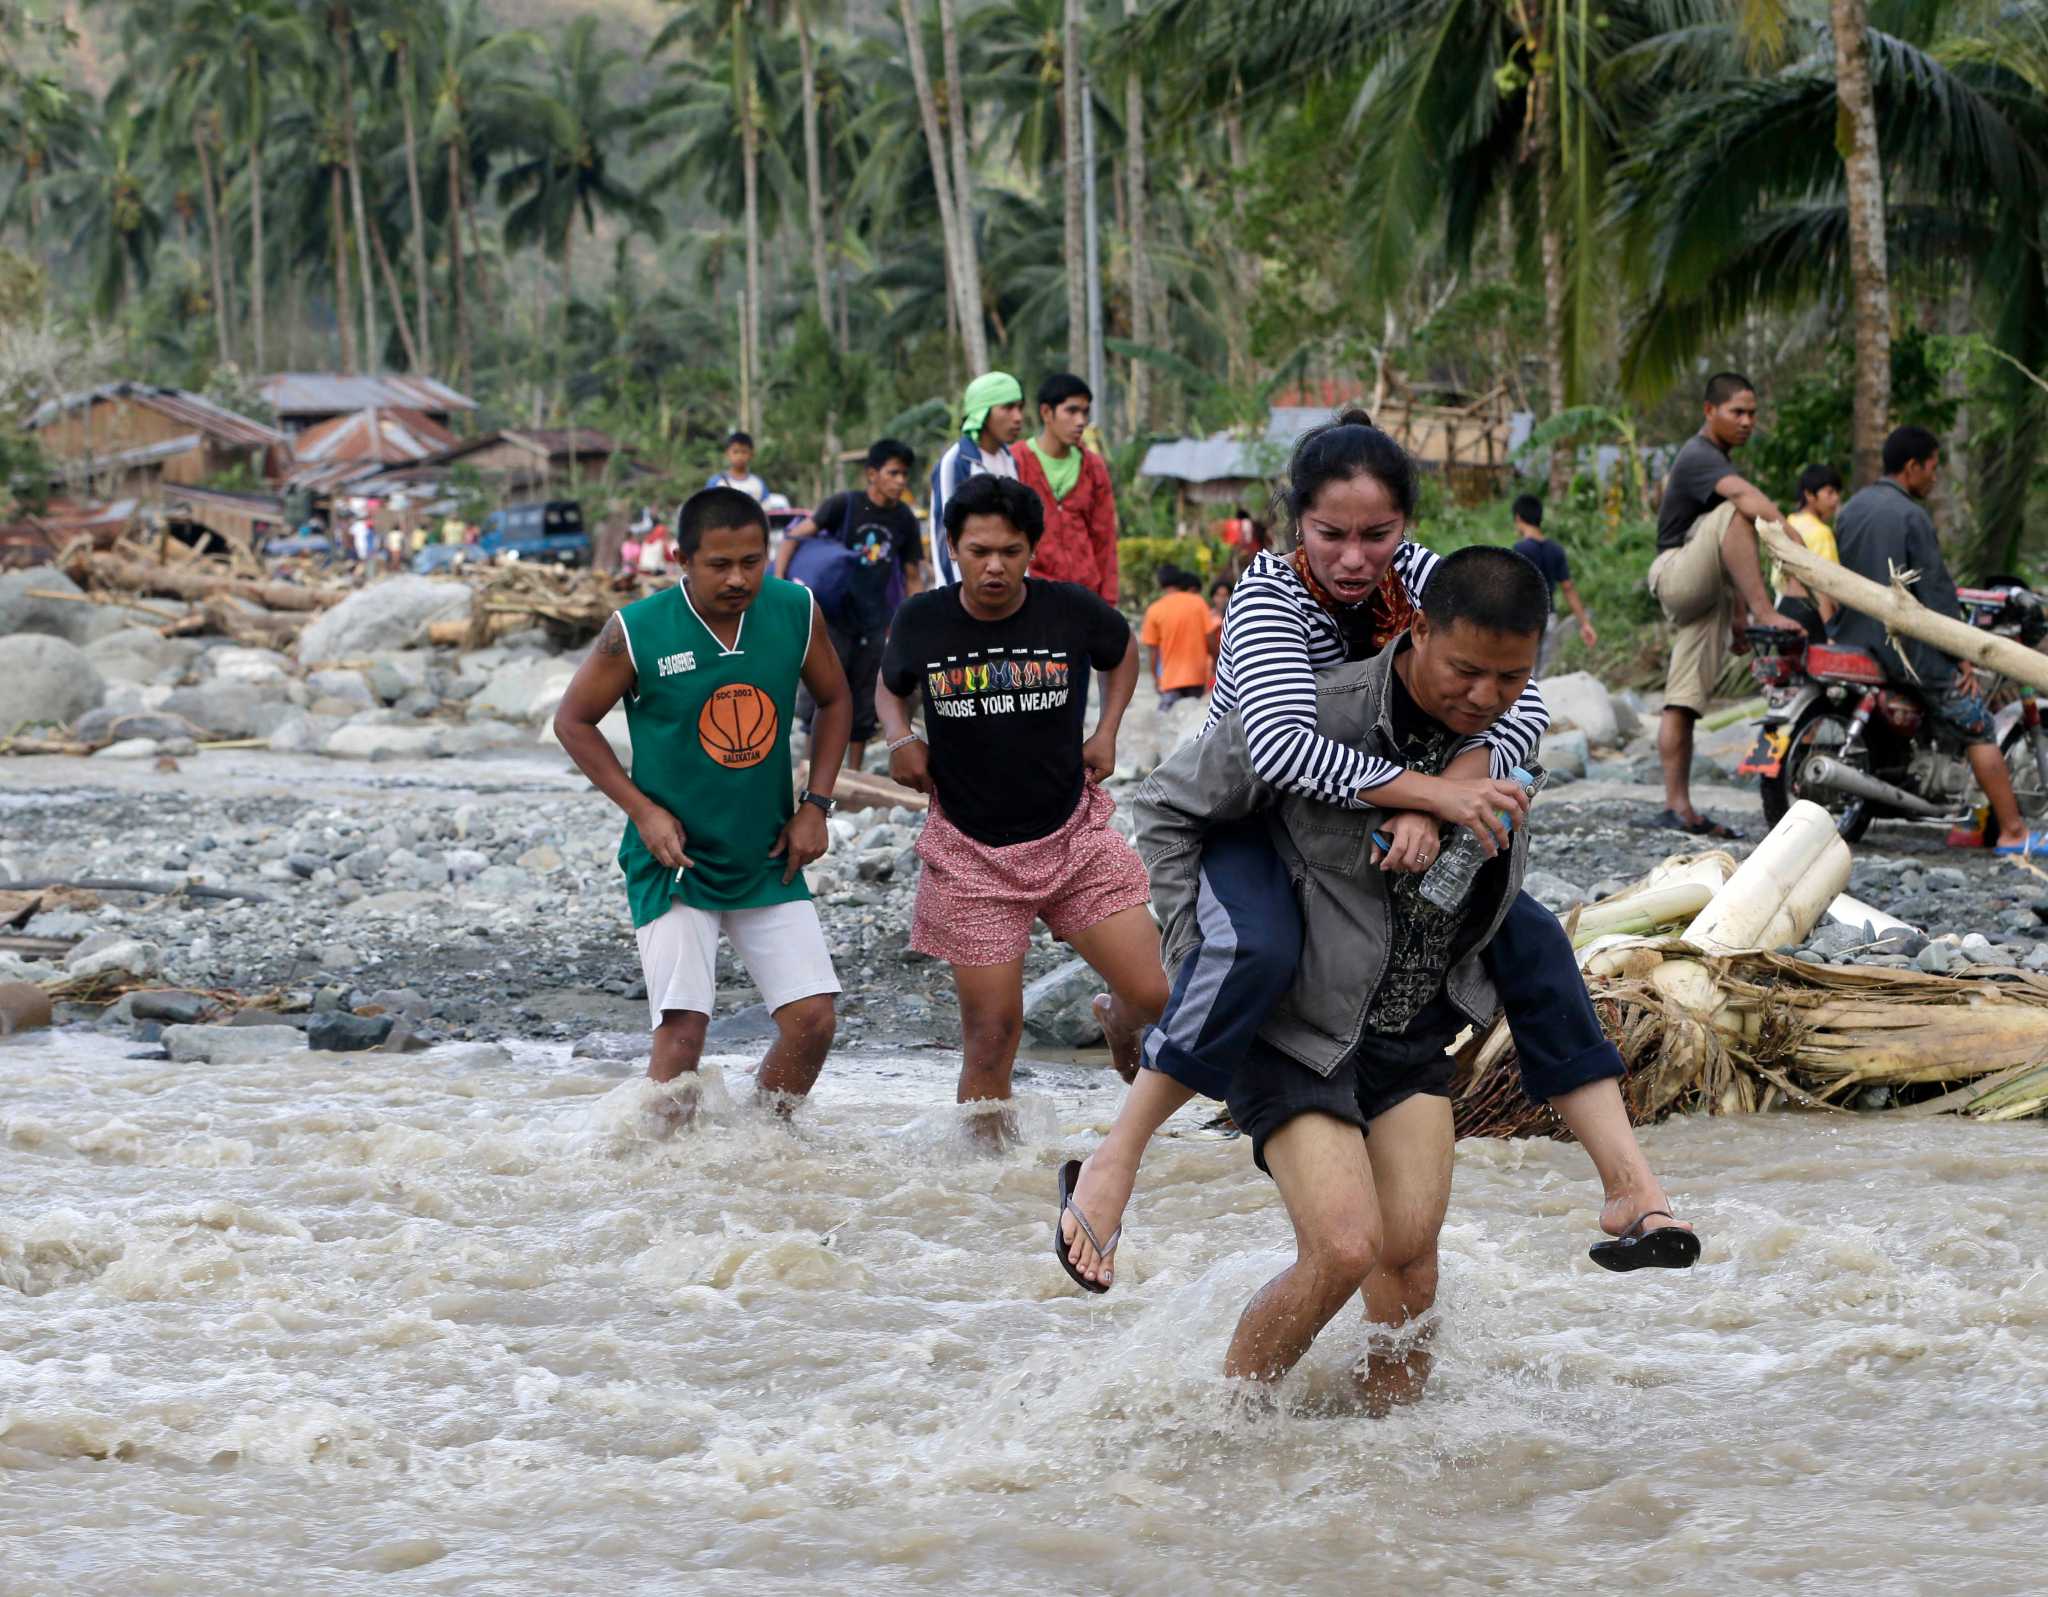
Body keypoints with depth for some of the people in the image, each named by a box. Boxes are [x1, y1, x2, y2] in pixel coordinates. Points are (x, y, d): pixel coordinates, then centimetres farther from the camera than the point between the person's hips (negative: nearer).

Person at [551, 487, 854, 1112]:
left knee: (813, 1019, -2)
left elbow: (835, 700, 12)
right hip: (674, 865, -3)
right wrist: (642, 810, -10)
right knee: (681, 1031, -14)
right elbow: (572, 720, -2)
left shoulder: (796, 613, -5)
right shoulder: (637, 632, -15)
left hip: (768, 864, 4)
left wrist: (815, 805, 2)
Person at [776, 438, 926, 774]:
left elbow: (912, 577, 11)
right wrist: (778, 579, -26)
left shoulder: (905, 520, 3)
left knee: (865, 707, 10)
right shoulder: (844, 505, -9)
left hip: (875, 624, 4)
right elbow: (796, 536, -12)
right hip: (834, 617, -4)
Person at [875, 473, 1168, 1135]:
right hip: (971, 851, -1)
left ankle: (1117, 1028, 31)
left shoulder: (1072, 610, -7)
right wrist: (900, 738, -5)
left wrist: (1106, 731, 4)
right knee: (991, 1031, -2)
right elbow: (890, 687, 15)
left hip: (1072, 833, 1)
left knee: (1152, 995, -5)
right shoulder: (921, 621, -7)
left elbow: (1123, 650, 16)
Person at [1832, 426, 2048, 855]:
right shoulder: (1911, 516, -14)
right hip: (1902, 642, -9)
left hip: (1853, 638, 9)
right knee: (1978, 727, -3)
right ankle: (2013, 833, -6)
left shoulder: (1851, 509, 11)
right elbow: (1936, 590, -14)